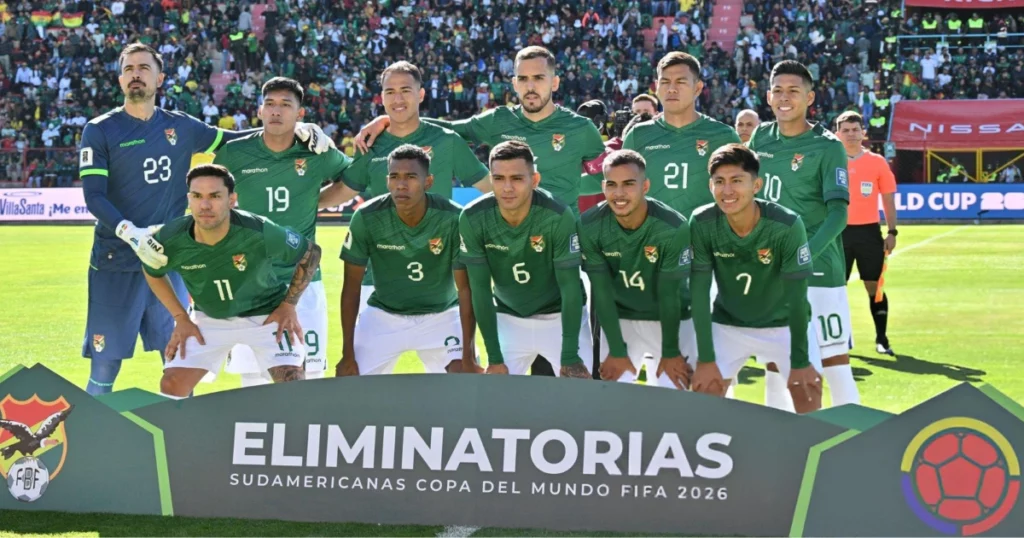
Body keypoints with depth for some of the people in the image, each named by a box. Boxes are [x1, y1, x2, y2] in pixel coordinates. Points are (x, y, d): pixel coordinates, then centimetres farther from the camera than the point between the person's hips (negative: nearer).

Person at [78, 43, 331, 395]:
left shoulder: (179, 127, 10)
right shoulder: (100, 131, -1)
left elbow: (237, 141, 19)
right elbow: (93, 197, -9)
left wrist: (296, 129, 5)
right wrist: (131, 234, -26)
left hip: (166, 260, 4)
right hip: (116, 264, -3)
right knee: (104, 370, -1)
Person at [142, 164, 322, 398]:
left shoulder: (261, 233, -31)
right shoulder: (170, 240, -24)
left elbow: (310, 253, -11)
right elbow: (153, 272, 2)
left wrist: (289, 305, -12)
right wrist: (181, 318, -1)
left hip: (267, 314, -2)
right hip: (209, 318, 3)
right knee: (171, 386, -6)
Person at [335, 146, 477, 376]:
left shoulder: (453, 218, -22)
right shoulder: (366, 217, -19)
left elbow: (465, 289, -16)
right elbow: (352, 287, -10)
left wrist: (468, 355, -20)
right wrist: (348, 355, -11)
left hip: (441, 316, -1)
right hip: (383, 316, 1)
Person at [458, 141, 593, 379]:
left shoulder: (558, 216, -26)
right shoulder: (473, 219, -20)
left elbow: (570, 287, -20)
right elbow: (480, 289, -13)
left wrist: (570, 357, -22)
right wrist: (494, 358, -14)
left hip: (560, 317, -2)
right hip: (508, 320, 2)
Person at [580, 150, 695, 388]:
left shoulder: (673, 228, -26)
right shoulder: (590, 226, -19)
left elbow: (668, 294, -18)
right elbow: (602, 291, -12)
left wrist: (670, 352, -9)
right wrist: (617, 351, -10)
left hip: (669, 321, -2)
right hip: (619, 320, 2)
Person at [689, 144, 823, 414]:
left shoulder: (787, 225, -29)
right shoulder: (702, 223, -22)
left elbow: (796, 295, -22)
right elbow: (699, 291, -17)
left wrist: (800, 360, -18)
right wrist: (706, 358, -18)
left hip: (785, 324, -2)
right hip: (727, 324, 2)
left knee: (808, 390, -11)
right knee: (704, 390, -6)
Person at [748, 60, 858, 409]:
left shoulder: (827, 147, -8)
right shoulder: (761, 137, 8)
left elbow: (838, 213, -15)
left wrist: (803, 257, -28)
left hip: (817, 271, -6)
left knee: (834, 361, -7)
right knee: (774, 363, 12)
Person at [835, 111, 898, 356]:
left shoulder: (877, 162, 3)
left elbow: (888, 199, 6)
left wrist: (892, 232, 0)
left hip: (869, 231, 0)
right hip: (839, 232, 0)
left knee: (875, 286, 2)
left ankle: (881, 339, 8)